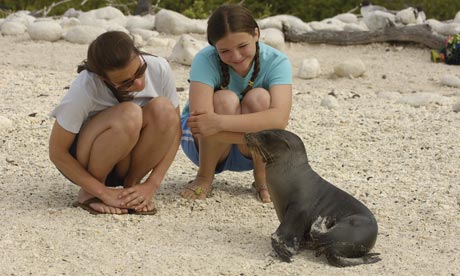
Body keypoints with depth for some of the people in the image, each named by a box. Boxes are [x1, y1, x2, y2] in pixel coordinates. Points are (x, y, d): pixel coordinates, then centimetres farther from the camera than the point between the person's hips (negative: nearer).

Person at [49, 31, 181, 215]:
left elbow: (173, 127, -9)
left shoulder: (158, 69, -19)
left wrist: (151, 185, -20)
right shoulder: (85, 88, -28)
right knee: (128, 116, -35)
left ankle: (131, 186, -8)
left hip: (125, 163, 4)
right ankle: (90, 193, -12)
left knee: (163, 109, -27)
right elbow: (57, 152, -20)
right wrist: (103, 192, -26)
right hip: (83, 162, -4)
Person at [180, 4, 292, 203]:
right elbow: (200, 118, -40)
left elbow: (280, 118, -41)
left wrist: (221, 122, -51)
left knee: (259, 98, -29)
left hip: (251, 153, 1)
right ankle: (204, 178, -10)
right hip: (206, 145, -1)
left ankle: (262, 179, -9)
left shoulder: (277, 62, -23)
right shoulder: (205, 60, -26)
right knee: (225, 100, -32)